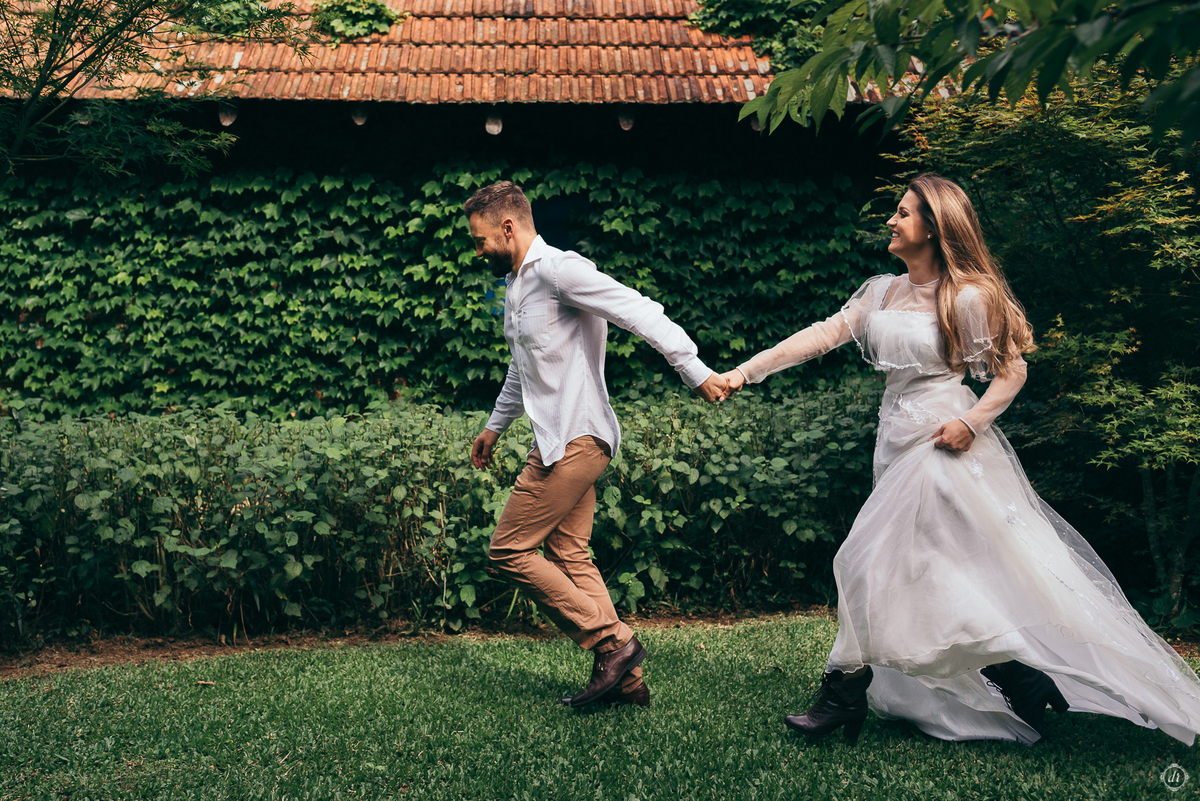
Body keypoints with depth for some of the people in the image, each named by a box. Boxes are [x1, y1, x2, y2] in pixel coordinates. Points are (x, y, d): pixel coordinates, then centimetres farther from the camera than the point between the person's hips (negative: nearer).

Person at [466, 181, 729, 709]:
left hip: (574, 441, -10)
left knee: (509, 550, -5)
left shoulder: (560, 270, -13)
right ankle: (626, 678, 11)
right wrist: (495, 426, 41)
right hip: (566, 442, 10)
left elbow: (640, 313, -20)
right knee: (568, 557, 8)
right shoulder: (516, 284, 19)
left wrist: (697, 373, -27)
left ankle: (612, 643, -1)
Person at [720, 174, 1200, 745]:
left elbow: (1012, 370, -5)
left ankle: (844, 695, 5)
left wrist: (971, 422, -19)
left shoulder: (968, 297, -9)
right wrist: (746, 371, -5)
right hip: (899, 441, 7)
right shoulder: (882, 292, 10)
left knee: (877, 563, -8)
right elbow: (823, 335, 3)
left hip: (941, 444, -7)